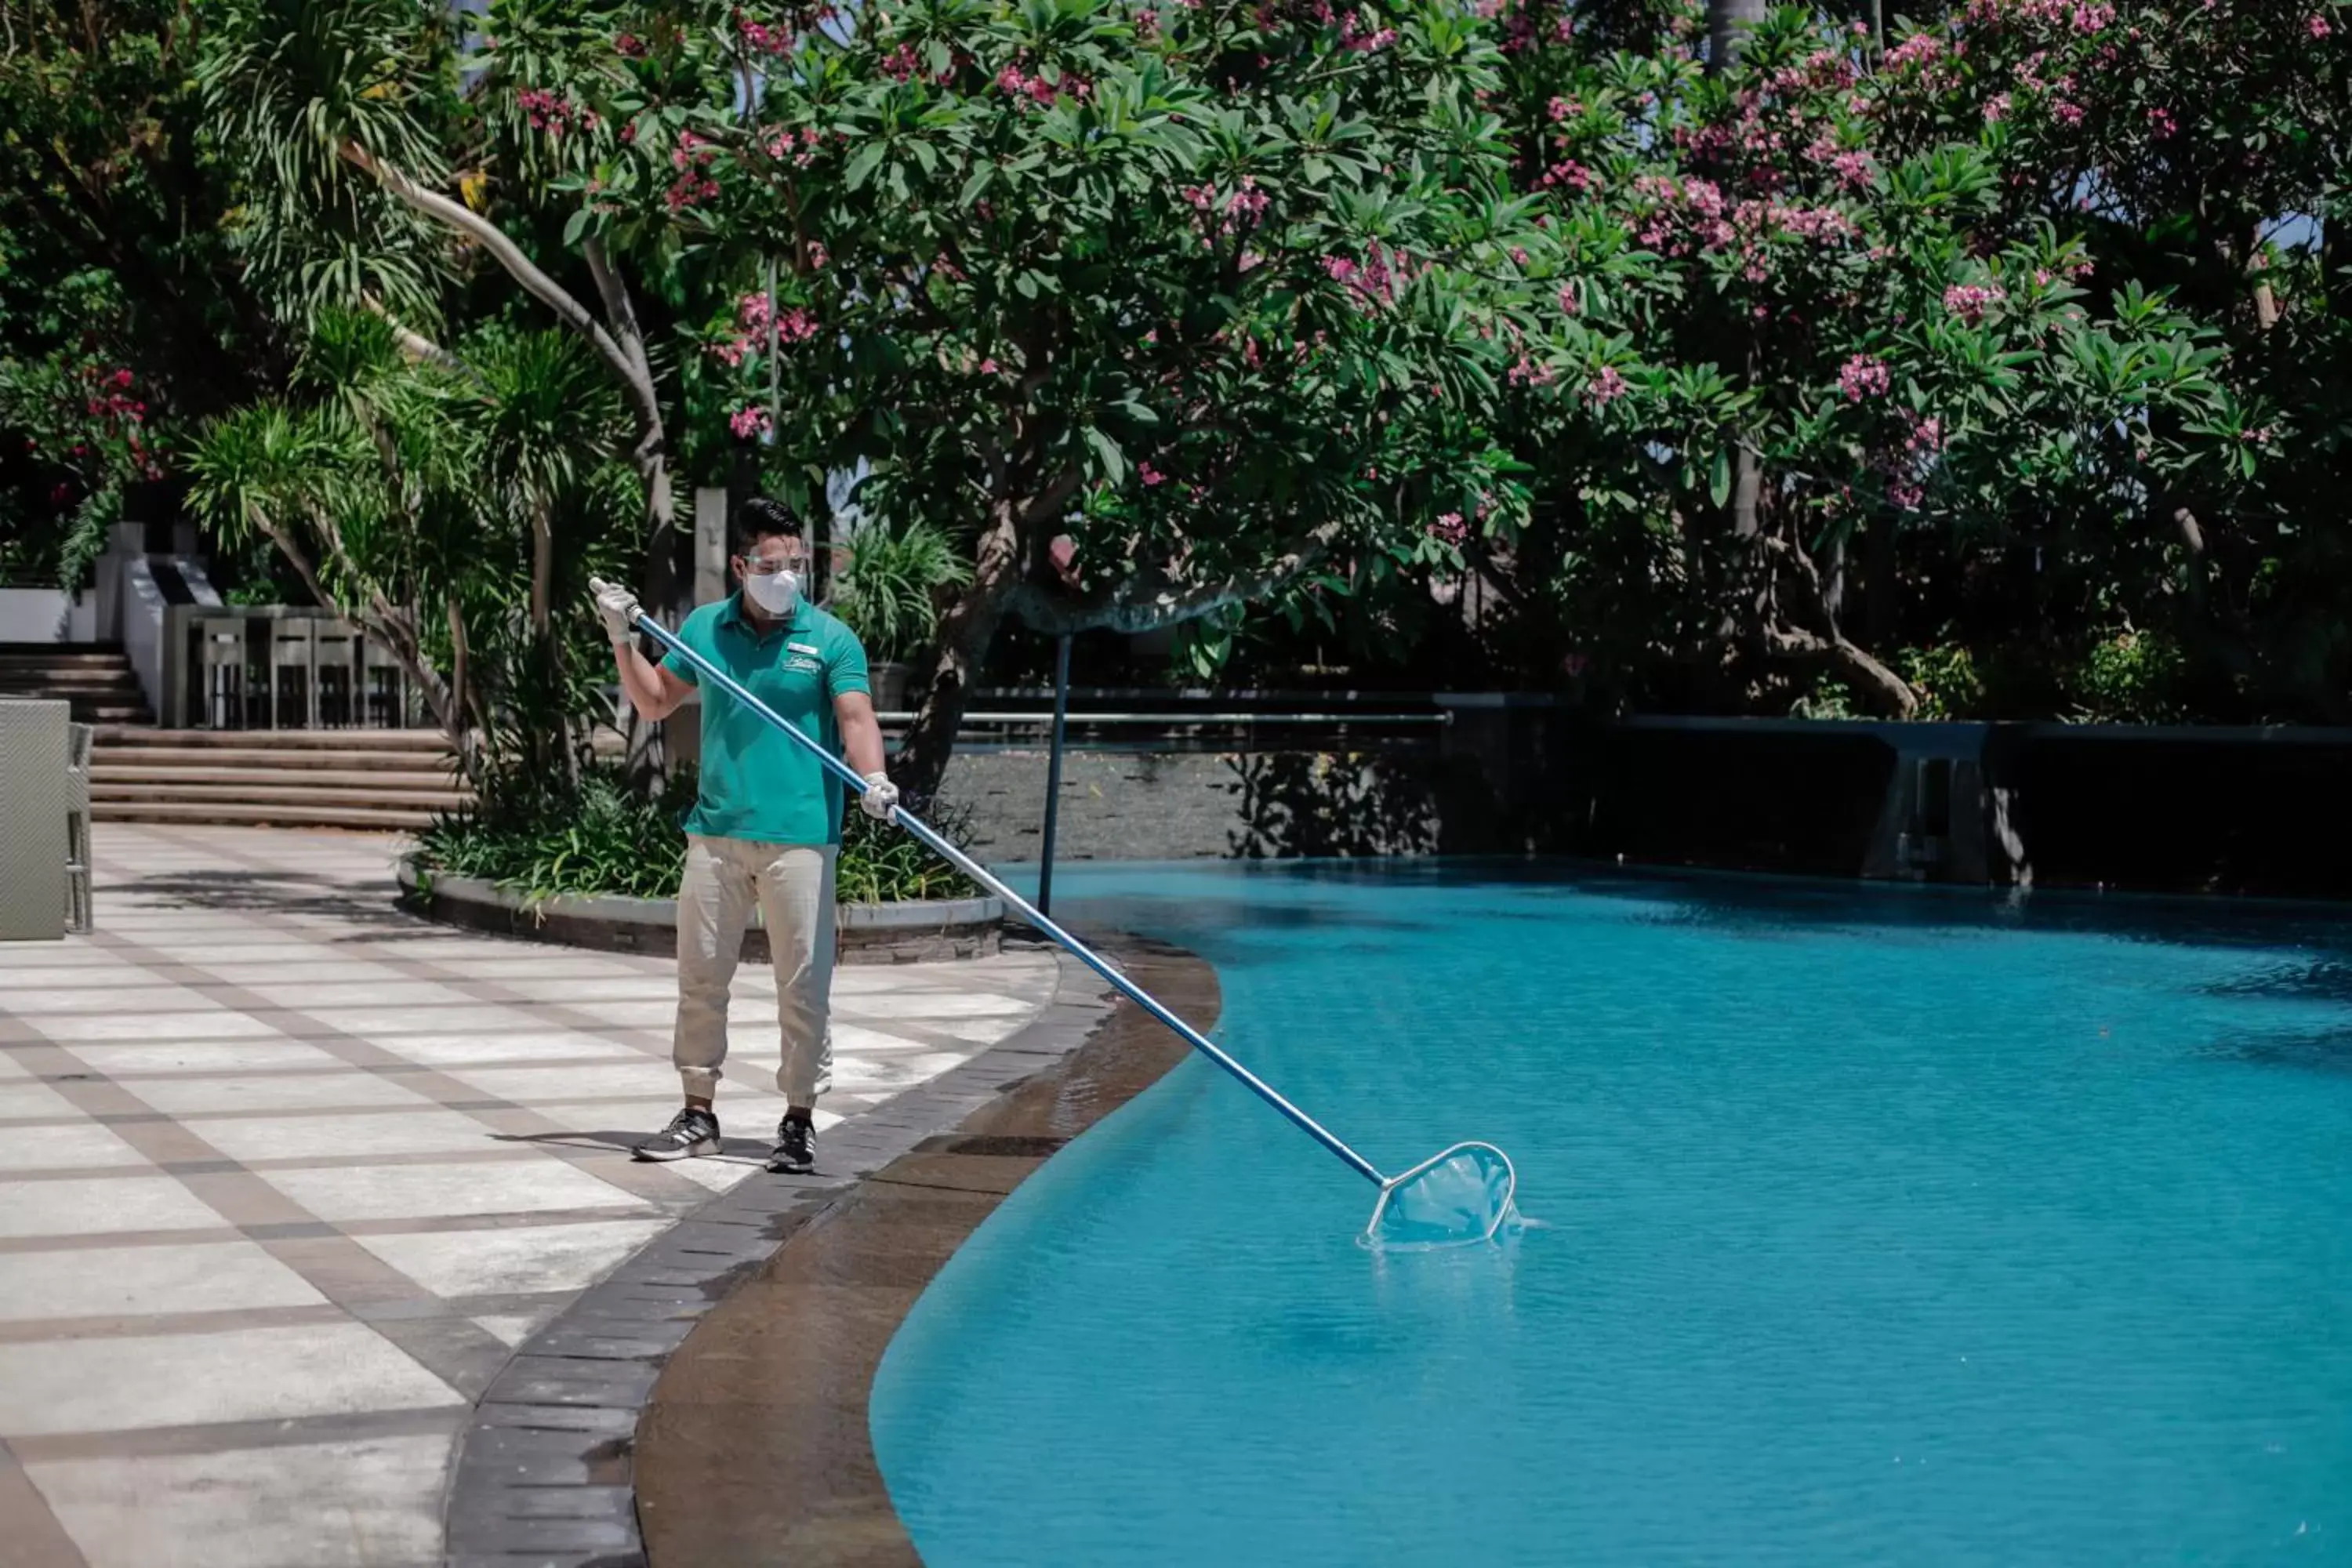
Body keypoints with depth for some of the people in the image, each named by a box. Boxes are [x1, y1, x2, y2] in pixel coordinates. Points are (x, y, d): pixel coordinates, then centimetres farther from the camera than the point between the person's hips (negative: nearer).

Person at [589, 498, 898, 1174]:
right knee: (700, 977, 10)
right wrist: (622, 639, 6)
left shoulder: (831, 638, -2)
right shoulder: (705, 628, 8)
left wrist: (873, 777, -32)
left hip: (800, 836, -3)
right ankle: (698, 1114, 22)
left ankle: (799, 1120, 12)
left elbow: (856, 717, -14)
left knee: (803, 985, 1)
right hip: (716, 833, 4)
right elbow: (654, 702, 18)